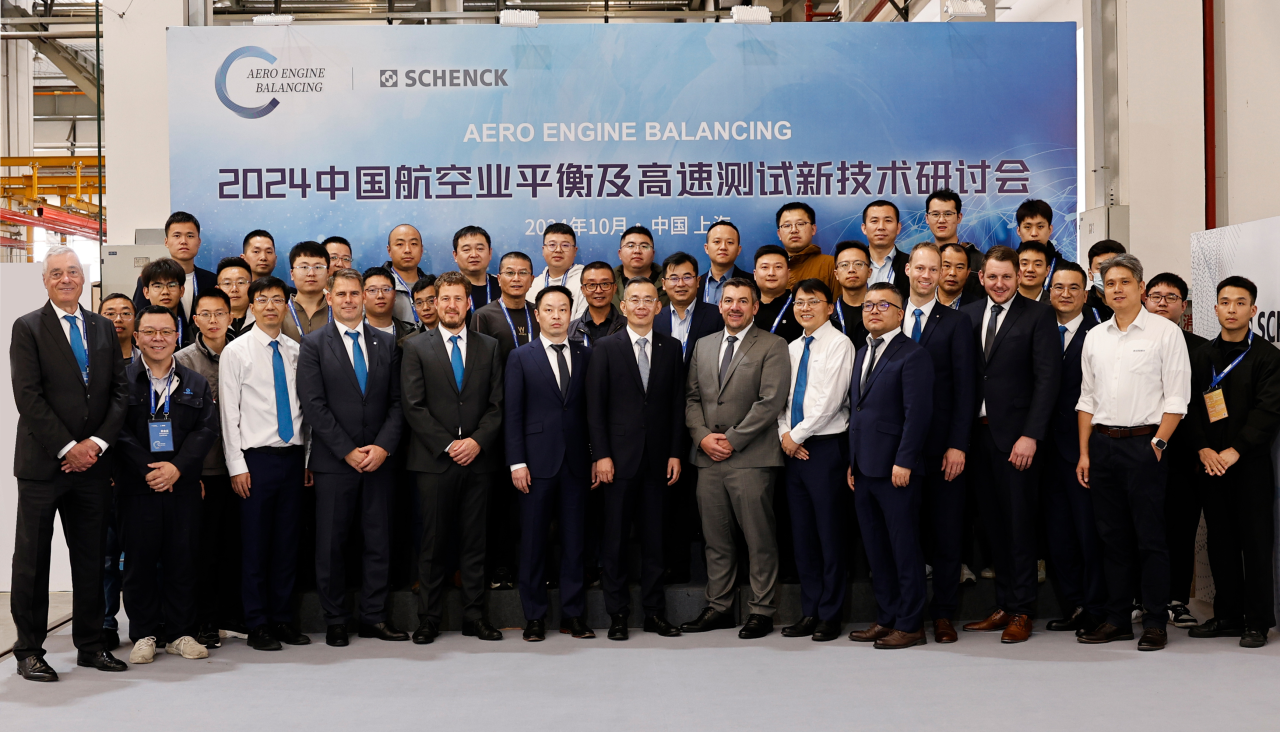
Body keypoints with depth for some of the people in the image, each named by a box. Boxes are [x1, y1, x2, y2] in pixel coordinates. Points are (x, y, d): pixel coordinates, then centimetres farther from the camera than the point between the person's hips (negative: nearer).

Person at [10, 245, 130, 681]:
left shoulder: (104, 329, 11)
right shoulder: (28, 328, -1)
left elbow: (120, 392, 7)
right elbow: (28, 397, -9)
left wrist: (96, 443, -6)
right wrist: (67, 448, -14)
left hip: (92, 462, 4)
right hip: (42, 464, -4)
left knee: (91, 559, 9)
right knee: (32, 561, 3)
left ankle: (90, 645, 19)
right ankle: (29, 652, 12)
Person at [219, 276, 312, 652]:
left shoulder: (296, 351, 11)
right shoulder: (236, 351, -1)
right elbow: (229, 412, -4)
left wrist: (308, 459, 9)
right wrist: (237, 466, -9)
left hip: (293, 457, 4)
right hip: (257, 458, -4)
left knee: (288, 541, 8)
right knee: (255, 543, 1)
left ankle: (283, 619, 18)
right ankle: (258, 625, 10)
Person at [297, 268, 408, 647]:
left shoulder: (387, 344, 10)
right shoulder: (313, 345, 1)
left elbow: (397, 402, 7)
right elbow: (313, 405, -6)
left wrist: (383, 447, -7)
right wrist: (348, 451, -11)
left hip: (379, 460, 3)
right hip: (333, 461, -2)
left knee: (378, 541, 5)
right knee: (332, 543, 3)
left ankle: (374, 616, 15)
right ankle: (335, 620, 14)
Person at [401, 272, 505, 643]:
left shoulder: (489, 347, 11)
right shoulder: (416, 348, 4)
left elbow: (497, 404, 7)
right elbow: (413, 406, -3)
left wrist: (478, 441, -8)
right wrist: (448, 445, -10)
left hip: (478, 459, 2)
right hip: (433, 460, -2)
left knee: (475, 542, 6)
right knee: (433, 543, 2)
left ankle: (474, 616, 14)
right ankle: (429, 619, 11)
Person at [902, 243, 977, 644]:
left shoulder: (956, 324, 2)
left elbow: (965, 390, -3)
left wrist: (958, 445, -11)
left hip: (942, 447, -2)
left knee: (946, 532, 4)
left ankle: (944, 614, 13)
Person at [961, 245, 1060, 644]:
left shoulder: (1038, 315, -3)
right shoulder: (968, 315, 10)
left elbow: (1047, 378, -8)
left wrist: (1030, 435, -14)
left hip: (1015, 434, -4)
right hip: (977, 431, 4)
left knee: (1019, 523, 2)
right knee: (993, 523, 10)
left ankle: (1021, 611, 11)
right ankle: (1003, 606, 20)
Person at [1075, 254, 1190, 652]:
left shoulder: (1165, 332, -2)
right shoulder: (1095, 336, 13)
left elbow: (1177, 398, -5)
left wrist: (1157, 444, -13)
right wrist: (1084, 452, 8)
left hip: (1144, 443, -5)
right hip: (1102, 443, 5)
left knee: (1150, 537, -2)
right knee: (1112, 536, 9)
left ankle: (1155, 623, 6)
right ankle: (1117, 619, 16)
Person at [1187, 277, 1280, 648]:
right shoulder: (1201, 356, 11)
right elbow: (1190, 406, 7)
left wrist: (1235, 451, -15)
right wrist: (1203, 448, -7)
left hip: (1250, 464, -4)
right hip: (1211, 464, 4)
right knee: (1220, 542, 8)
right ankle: (1227, 615, 17)